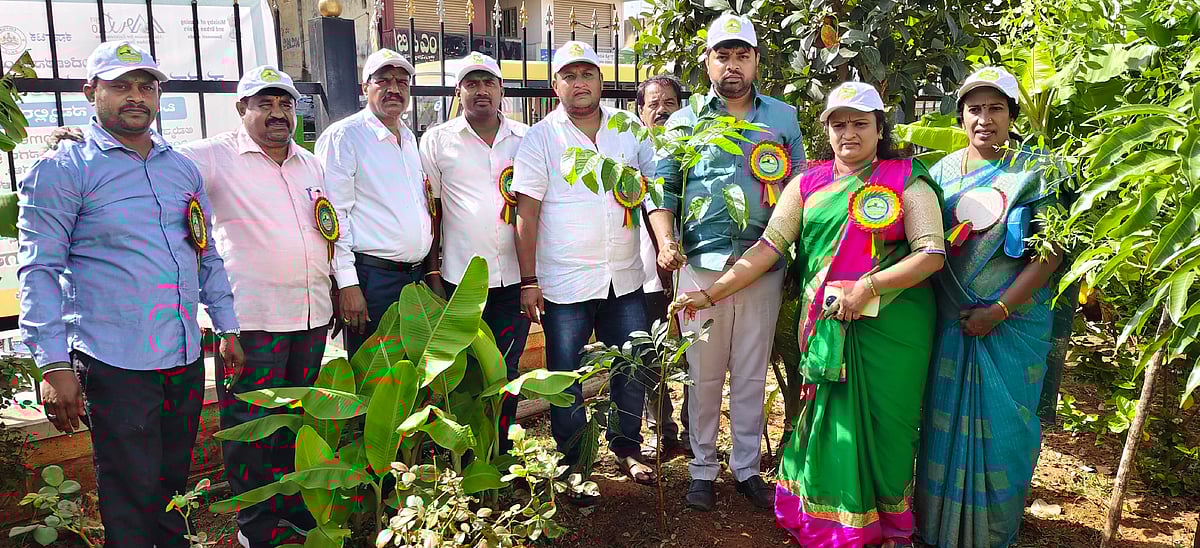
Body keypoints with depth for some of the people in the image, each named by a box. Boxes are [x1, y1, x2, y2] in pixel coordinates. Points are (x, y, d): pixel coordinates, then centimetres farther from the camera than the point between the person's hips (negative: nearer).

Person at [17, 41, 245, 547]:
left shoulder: (182, 168, 13)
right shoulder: (62, 169, -4)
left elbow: (206, 255, 19)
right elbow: (39, 269, -8)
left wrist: (227, 327, 15)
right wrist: (53, 364, -14)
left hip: (186, 358, 5)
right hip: (114, 364, -5)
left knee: (174, 482, 17)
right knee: (131, 496, 2)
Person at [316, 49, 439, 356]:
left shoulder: (408, 138, 17)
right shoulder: (343, 136, -6)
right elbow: (333, 215, -13)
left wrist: (433, 272, 18)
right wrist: (347, 284, -18)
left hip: (416, 275, 7)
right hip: (372, 280, -7)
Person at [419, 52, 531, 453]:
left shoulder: (525, 139, 10)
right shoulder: (437, 140, 5)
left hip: (514, 276, 2)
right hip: (461, 277, -2)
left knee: (506, 370, 9)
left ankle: (500, 452, 22)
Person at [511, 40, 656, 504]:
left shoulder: (629, 129, 7)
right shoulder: (539, 138, -3)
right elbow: (527, 213, -5)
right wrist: (528, 281, -9)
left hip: (625, 278, 3)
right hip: (565, 284, -3)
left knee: (634, 369, 11)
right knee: (566, 380, 6)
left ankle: (626, 447, 33)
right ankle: (574, 467, 23)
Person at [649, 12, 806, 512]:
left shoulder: (784, 119, 9)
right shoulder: (684, 122, 6)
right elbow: (663, 191, 5)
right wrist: (665, 240, -11)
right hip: (701, 266, -1)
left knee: (751, 375, 10)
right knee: (704, 375, 7)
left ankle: (747, 467, 25)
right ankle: (703, 469, 22)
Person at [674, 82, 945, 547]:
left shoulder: (906, 181, -1)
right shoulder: (808, 184, 7)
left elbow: (932, 253, -9)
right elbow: (768, 248, 0)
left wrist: (868, 287, -19)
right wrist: (711, 294, -10)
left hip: (891, 324, -2)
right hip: (826, 325, 2)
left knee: (885, 423, 7)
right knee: (831, 421, 7)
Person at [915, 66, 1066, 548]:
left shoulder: (1036, 172, -2)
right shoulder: (943, 170, 7)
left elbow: (1050, 252, -9)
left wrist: (999, 310, -16)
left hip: (1013, 323, -2)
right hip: (951, 322, 3)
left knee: (1001, 424, 4)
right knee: (945, 418, 7)